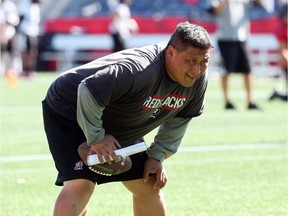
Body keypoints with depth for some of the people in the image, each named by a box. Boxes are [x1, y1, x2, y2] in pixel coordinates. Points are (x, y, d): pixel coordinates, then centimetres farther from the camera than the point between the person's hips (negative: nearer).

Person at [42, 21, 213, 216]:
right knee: (81, 185, -24)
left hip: (121, 131, 8)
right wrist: (96, 138, -30)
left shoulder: (198, 79, -12)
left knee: (149, 186, 7)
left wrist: (157, 156, -1)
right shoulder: (139, 69, -40)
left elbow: (178, 120, 6)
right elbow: (88, 92, -41)